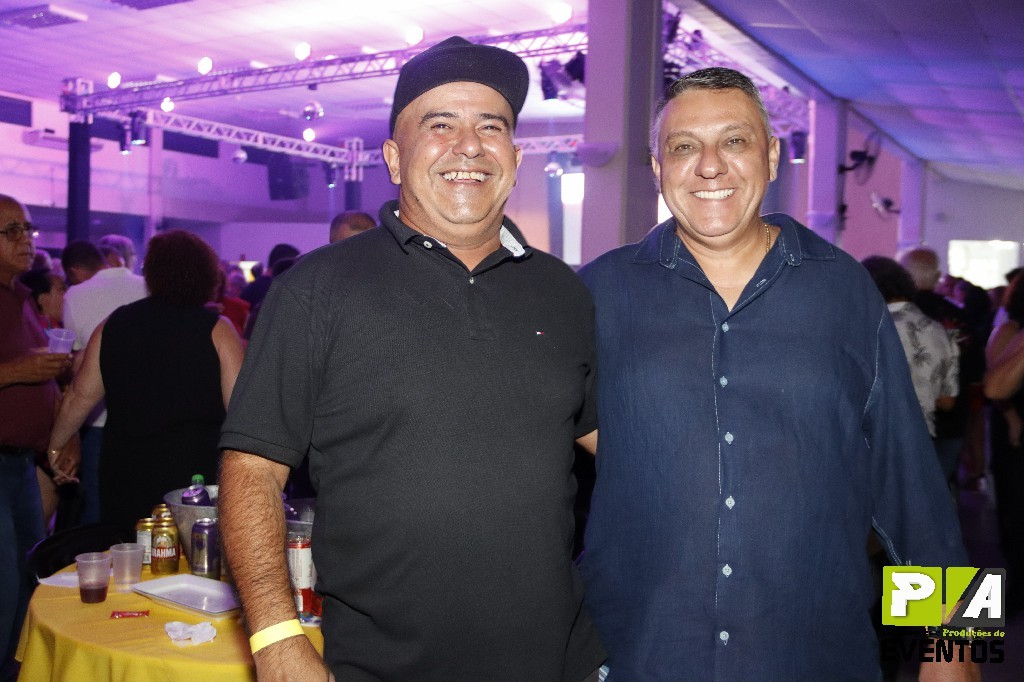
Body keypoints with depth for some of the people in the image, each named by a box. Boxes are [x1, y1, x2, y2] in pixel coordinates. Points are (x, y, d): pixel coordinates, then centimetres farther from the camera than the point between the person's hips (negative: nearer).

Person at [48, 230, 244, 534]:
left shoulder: (113, 325, 4)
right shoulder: (216, 329, -7)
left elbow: (80, 397, 9)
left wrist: (54, 447, 23)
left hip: (123, 476, 4)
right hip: (195, 472, -3)